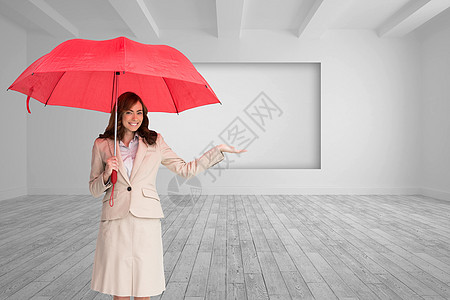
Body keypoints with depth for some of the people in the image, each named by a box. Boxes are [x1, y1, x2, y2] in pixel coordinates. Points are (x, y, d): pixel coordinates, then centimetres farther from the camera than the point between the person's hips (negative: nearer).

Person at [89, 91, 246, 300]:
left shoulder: (154, 142, 7)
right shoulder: (102, 145, 6)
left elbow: (185, 169, 6)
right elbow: (94, 190, 10)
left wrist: (219, 150, 1)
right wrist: (106, 174, -11)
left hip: (146, 222, 0)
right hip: (115, 223, 0)